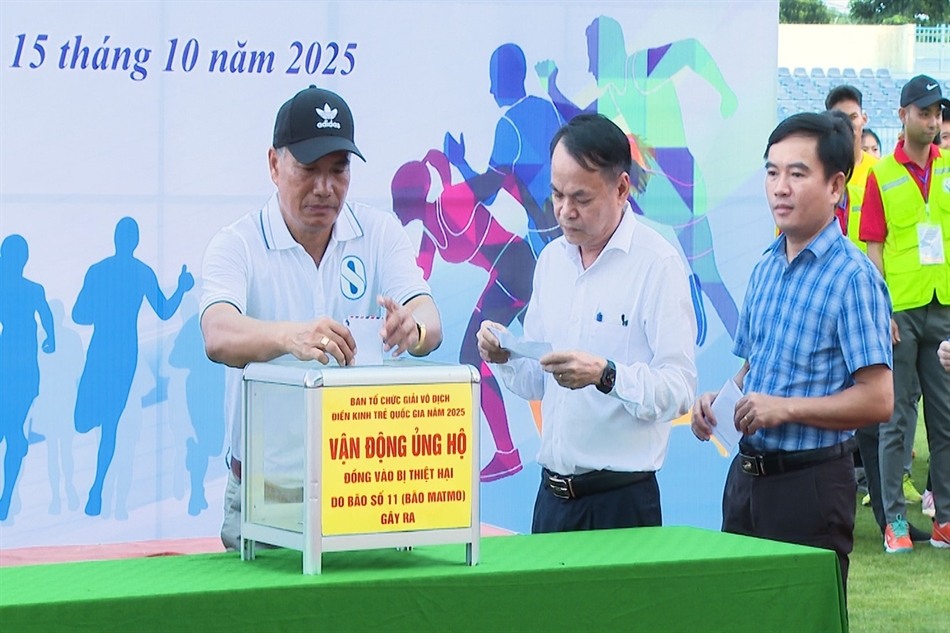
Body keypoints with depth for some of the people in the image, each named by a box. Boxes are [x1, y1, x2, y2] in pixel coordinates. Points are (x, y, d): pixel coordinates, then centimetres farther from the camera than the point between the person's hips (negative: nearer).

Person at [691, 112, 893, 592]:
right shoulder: (765, 270, 12)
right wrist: (718, 401, 2)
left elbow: (877, 400, -18)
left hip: (810, 481, -8)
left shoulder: (853, 277, -13)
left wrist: (785, 408, -22)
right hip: (747, 475, 8)